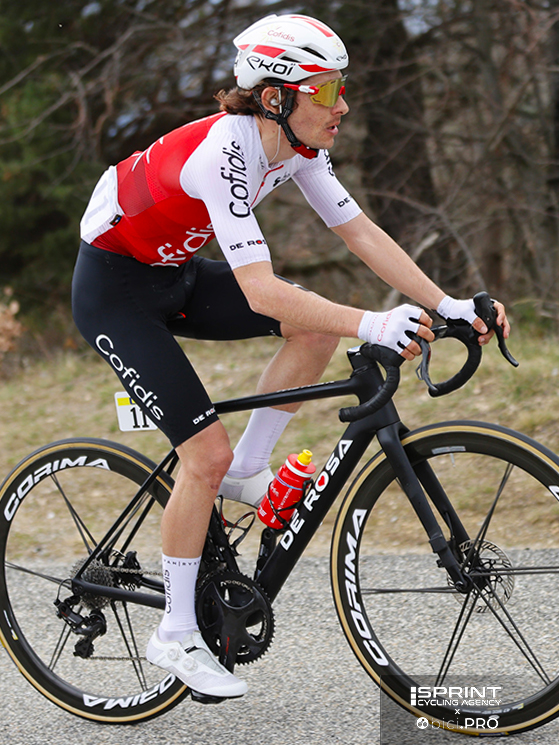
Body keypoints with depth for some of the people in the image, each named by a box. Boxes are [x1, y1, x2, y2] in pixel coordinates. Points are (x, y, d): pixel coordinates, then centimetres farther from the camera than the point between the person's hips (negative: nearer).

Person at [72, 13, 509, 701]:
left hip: (178, 275, 8)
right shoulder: (223, 154, -33)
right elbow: (261, 293, -40)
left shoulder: (299, 145, -9)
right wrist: (371, 326, -47)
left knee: (319, 322, -10)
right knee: (207, 455, -14)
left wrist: (447, 305, -16)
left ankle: (247, 471, 4)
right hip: (114, 290, -8)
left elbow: (360, 233, -5)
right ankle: (176, 636, 0)